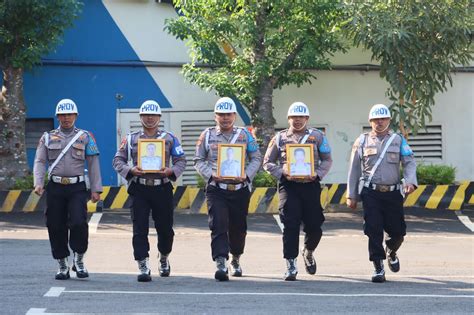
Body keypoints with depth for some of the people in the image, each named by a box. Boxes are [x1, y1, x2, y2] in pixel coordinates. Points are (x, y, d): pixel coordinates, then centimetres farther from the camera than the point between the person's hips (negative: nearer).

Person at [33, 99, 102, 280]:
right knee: (56, 227, 1)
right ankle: (63, 266, 13)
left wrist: (96, 189, -3)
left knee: (78, 223, -17)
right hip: (55, 188, 2)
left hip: (77, 188, -2)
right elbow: (39, 162, 4)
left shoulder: (85, 137, 7)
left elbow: (93, 164, 4)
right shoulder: (48, 138, 10)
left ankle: (78, 260, 2)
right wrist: (38, 183, -12)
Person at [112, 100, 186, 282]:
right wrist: (130, 170, -13)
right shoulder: (131, 139, 7)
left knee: (165, 228, 8)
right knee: (140, 230, -8)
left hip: (162, 189, 1)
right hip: (139, 190, 0)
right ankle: (143, 268, -7)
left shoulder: (169, 138, 7)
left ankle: (164, 259, 34)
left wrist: (171, 171, -12)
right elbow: (117, 161, 7)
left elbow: (181, 161, 8)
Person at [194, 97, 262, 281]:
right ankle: (221, 264, -25)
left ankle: (236, 260, 36)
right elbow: (198, 160, 7)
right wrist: (211, 174, -11)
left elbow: (256, 158, 8)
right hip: (216, 190, -1)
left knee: (238, 228, 12)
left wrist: (246, 175, -10)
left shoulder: (244, 135, 6)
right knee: (218, 225, -17)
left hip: (240, 189, 1)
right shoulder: (207, 135, 6)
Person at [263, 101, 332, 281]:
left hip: (311, 185, 1)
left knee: (314, 226, 5)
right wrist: (282, 173, -7)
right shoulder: (280, 138, 9)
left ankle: (308, 252, 36)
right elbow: (268, 162, 10)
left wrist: (317, 174, -6)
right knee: (290, 226, -10)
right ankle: (291, 266, -9)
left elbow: (327, 160, 11)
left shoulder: (317, 136, 10)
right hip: (288, 186, -1)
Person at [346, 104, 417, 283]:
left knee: (397, 231, 5)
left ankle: (391, 253, 38)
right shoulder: (362, 141, 7)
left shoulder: (398, 140, 8)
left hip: (393, 193, 1)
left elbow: (409, 162, 0)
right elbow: (354, 170, 9)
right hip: (371, 193, -1)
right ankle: (378, 268, -2)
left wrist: (410, 181, -20)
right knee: (374, 231, -9)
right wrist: (351, 196, 6)